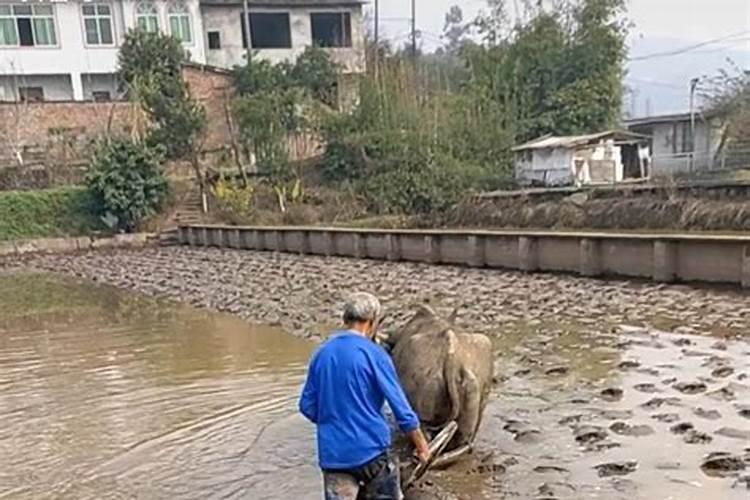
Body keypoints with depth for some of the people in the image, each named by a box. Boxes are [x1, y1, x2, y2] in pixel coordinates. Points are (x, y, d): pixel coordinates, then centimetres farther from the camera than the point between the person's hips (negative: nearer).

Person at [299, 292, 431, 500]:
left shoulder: (321, 354, 4)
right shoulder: (374, 354, -11)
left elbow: (307, 406, 8)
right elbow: (401, 407, -10)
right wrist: (422, 446, 3)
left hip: (332, 453, 4)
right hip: (370, 449, -4)